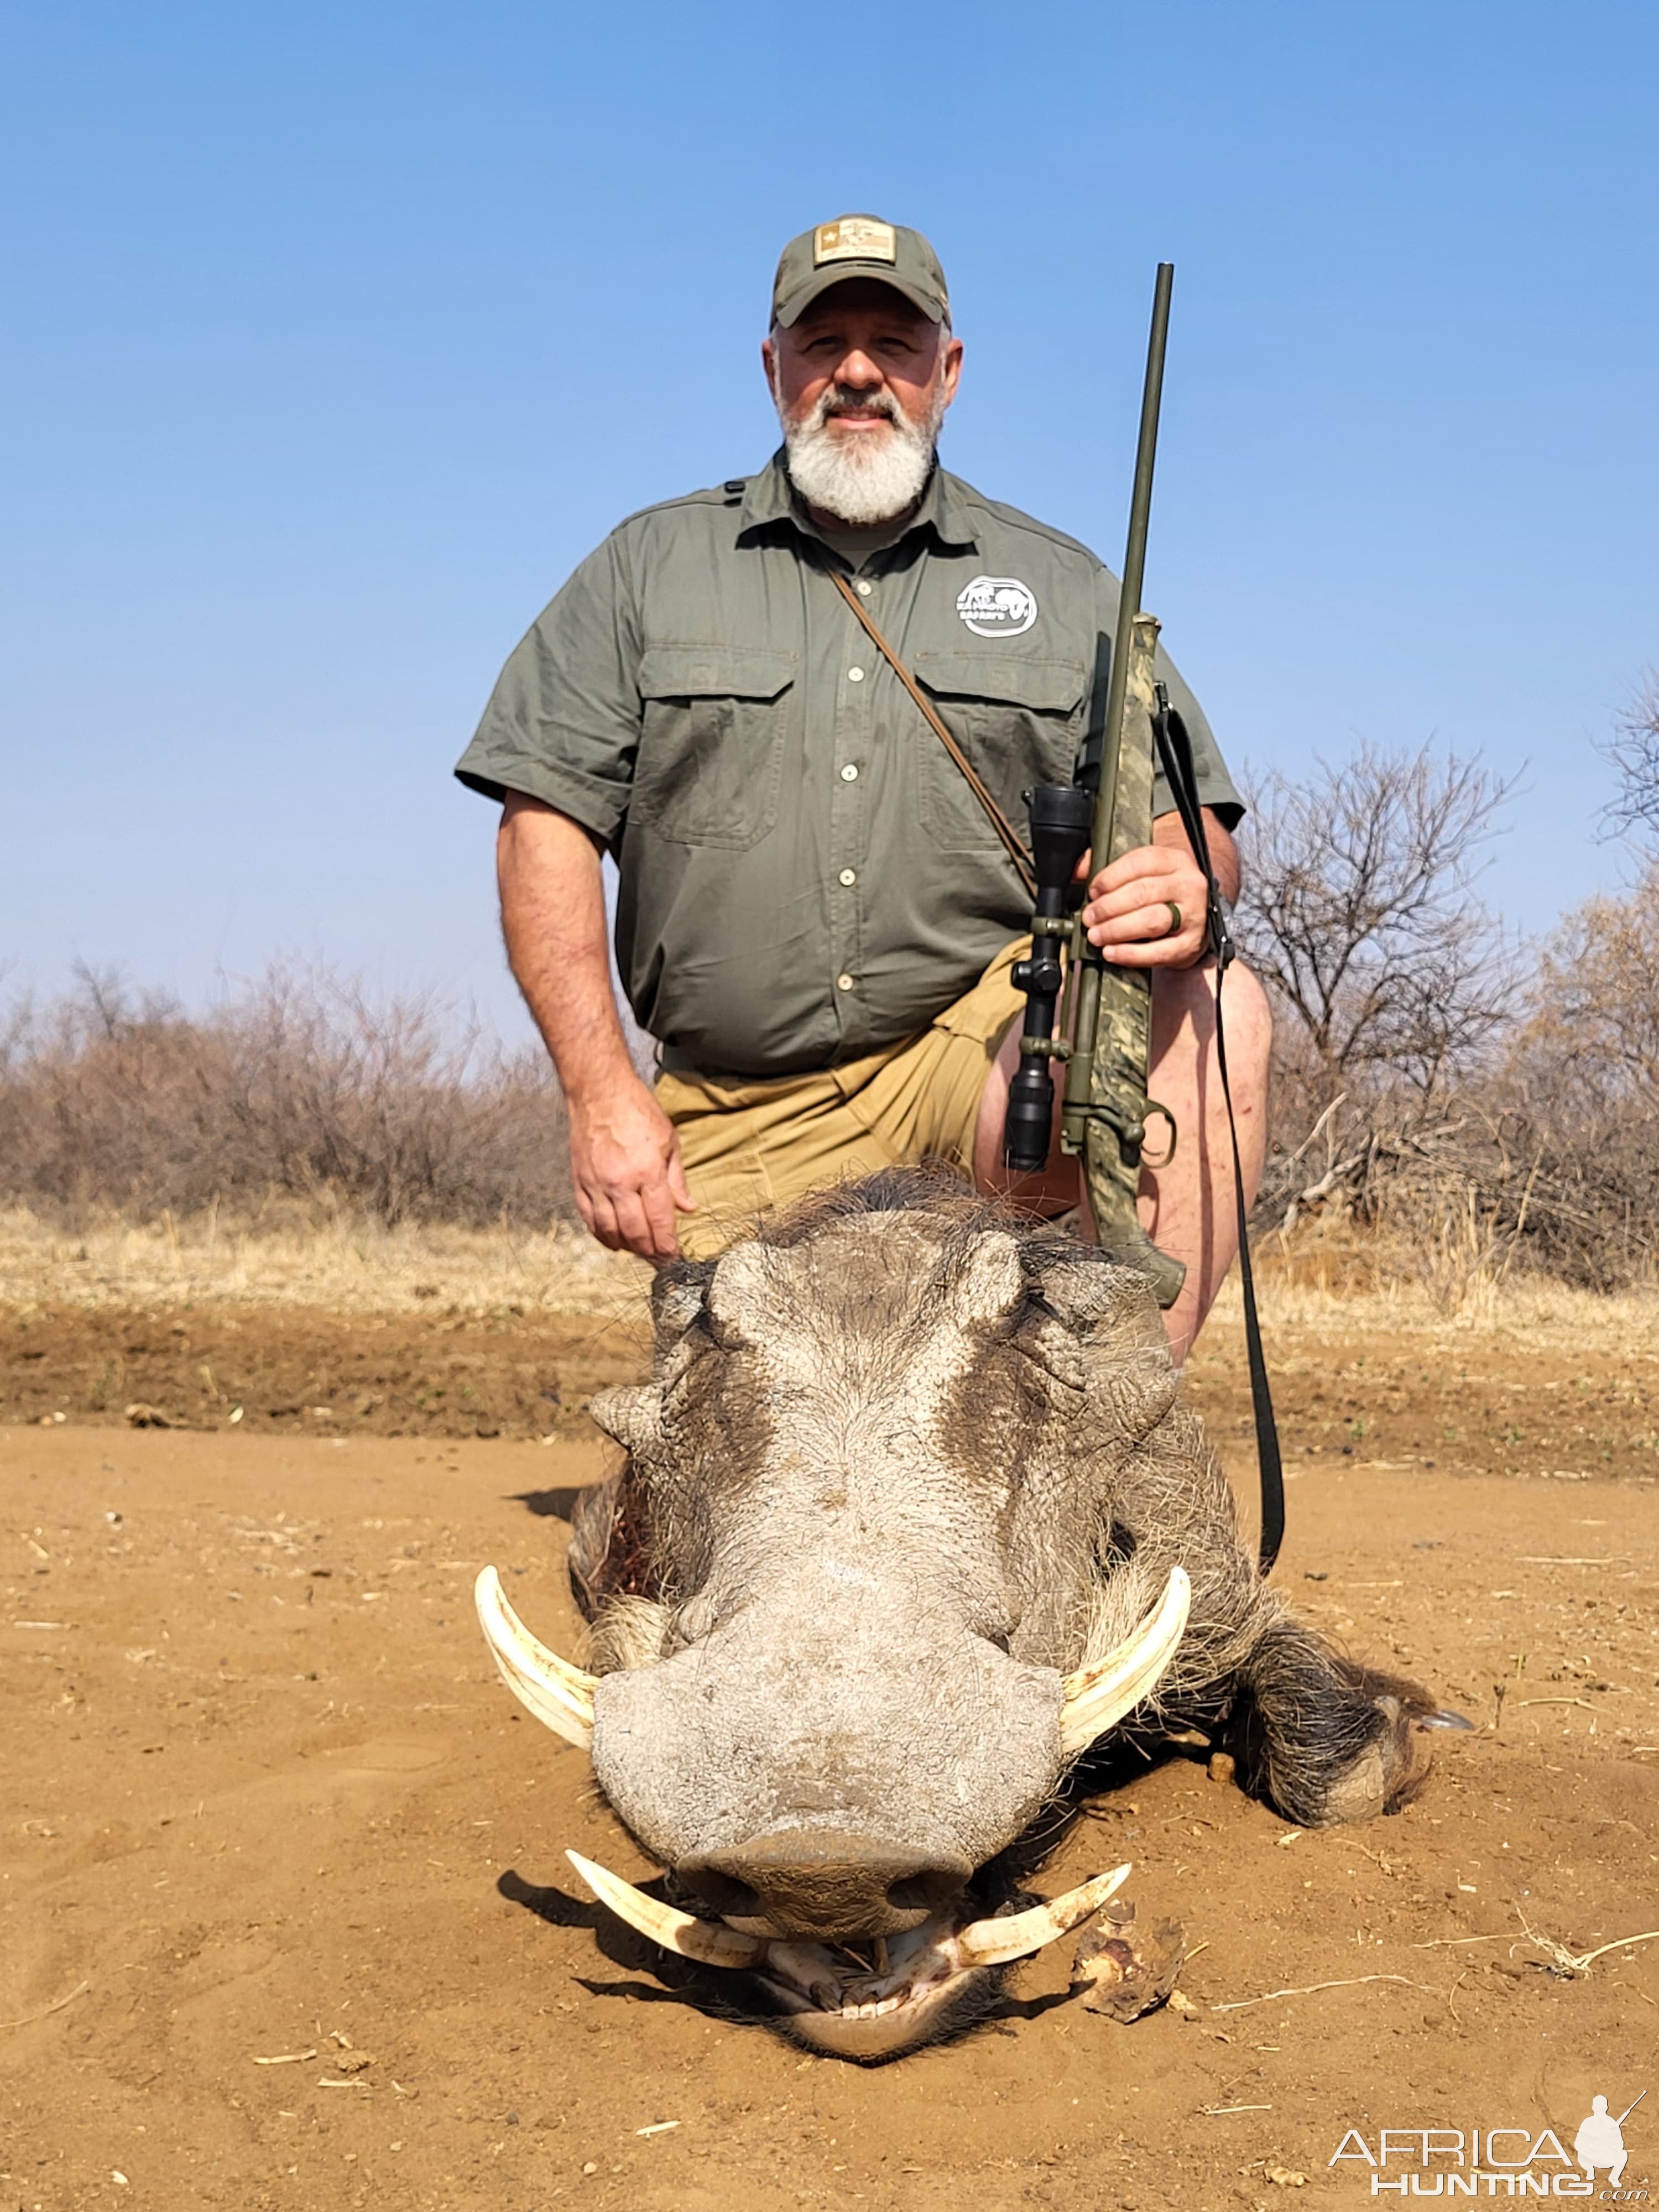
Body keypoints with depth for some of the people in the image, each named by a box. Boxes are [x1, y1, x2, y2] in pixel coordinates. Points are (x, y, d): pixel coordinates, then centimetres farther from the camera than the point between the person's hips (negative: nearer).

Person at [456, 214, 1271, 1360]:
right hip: (740, 1126, 0)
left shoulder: (1063, 585, 13)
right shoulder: (652, 566, 11)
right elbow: (548, 824, 4)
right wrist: (604, 1092, -8)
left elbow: (1192, 823, 8)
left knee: (1214, 1011, -30)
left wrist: (1187, 889, -20)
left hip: (985, 1045, 0)